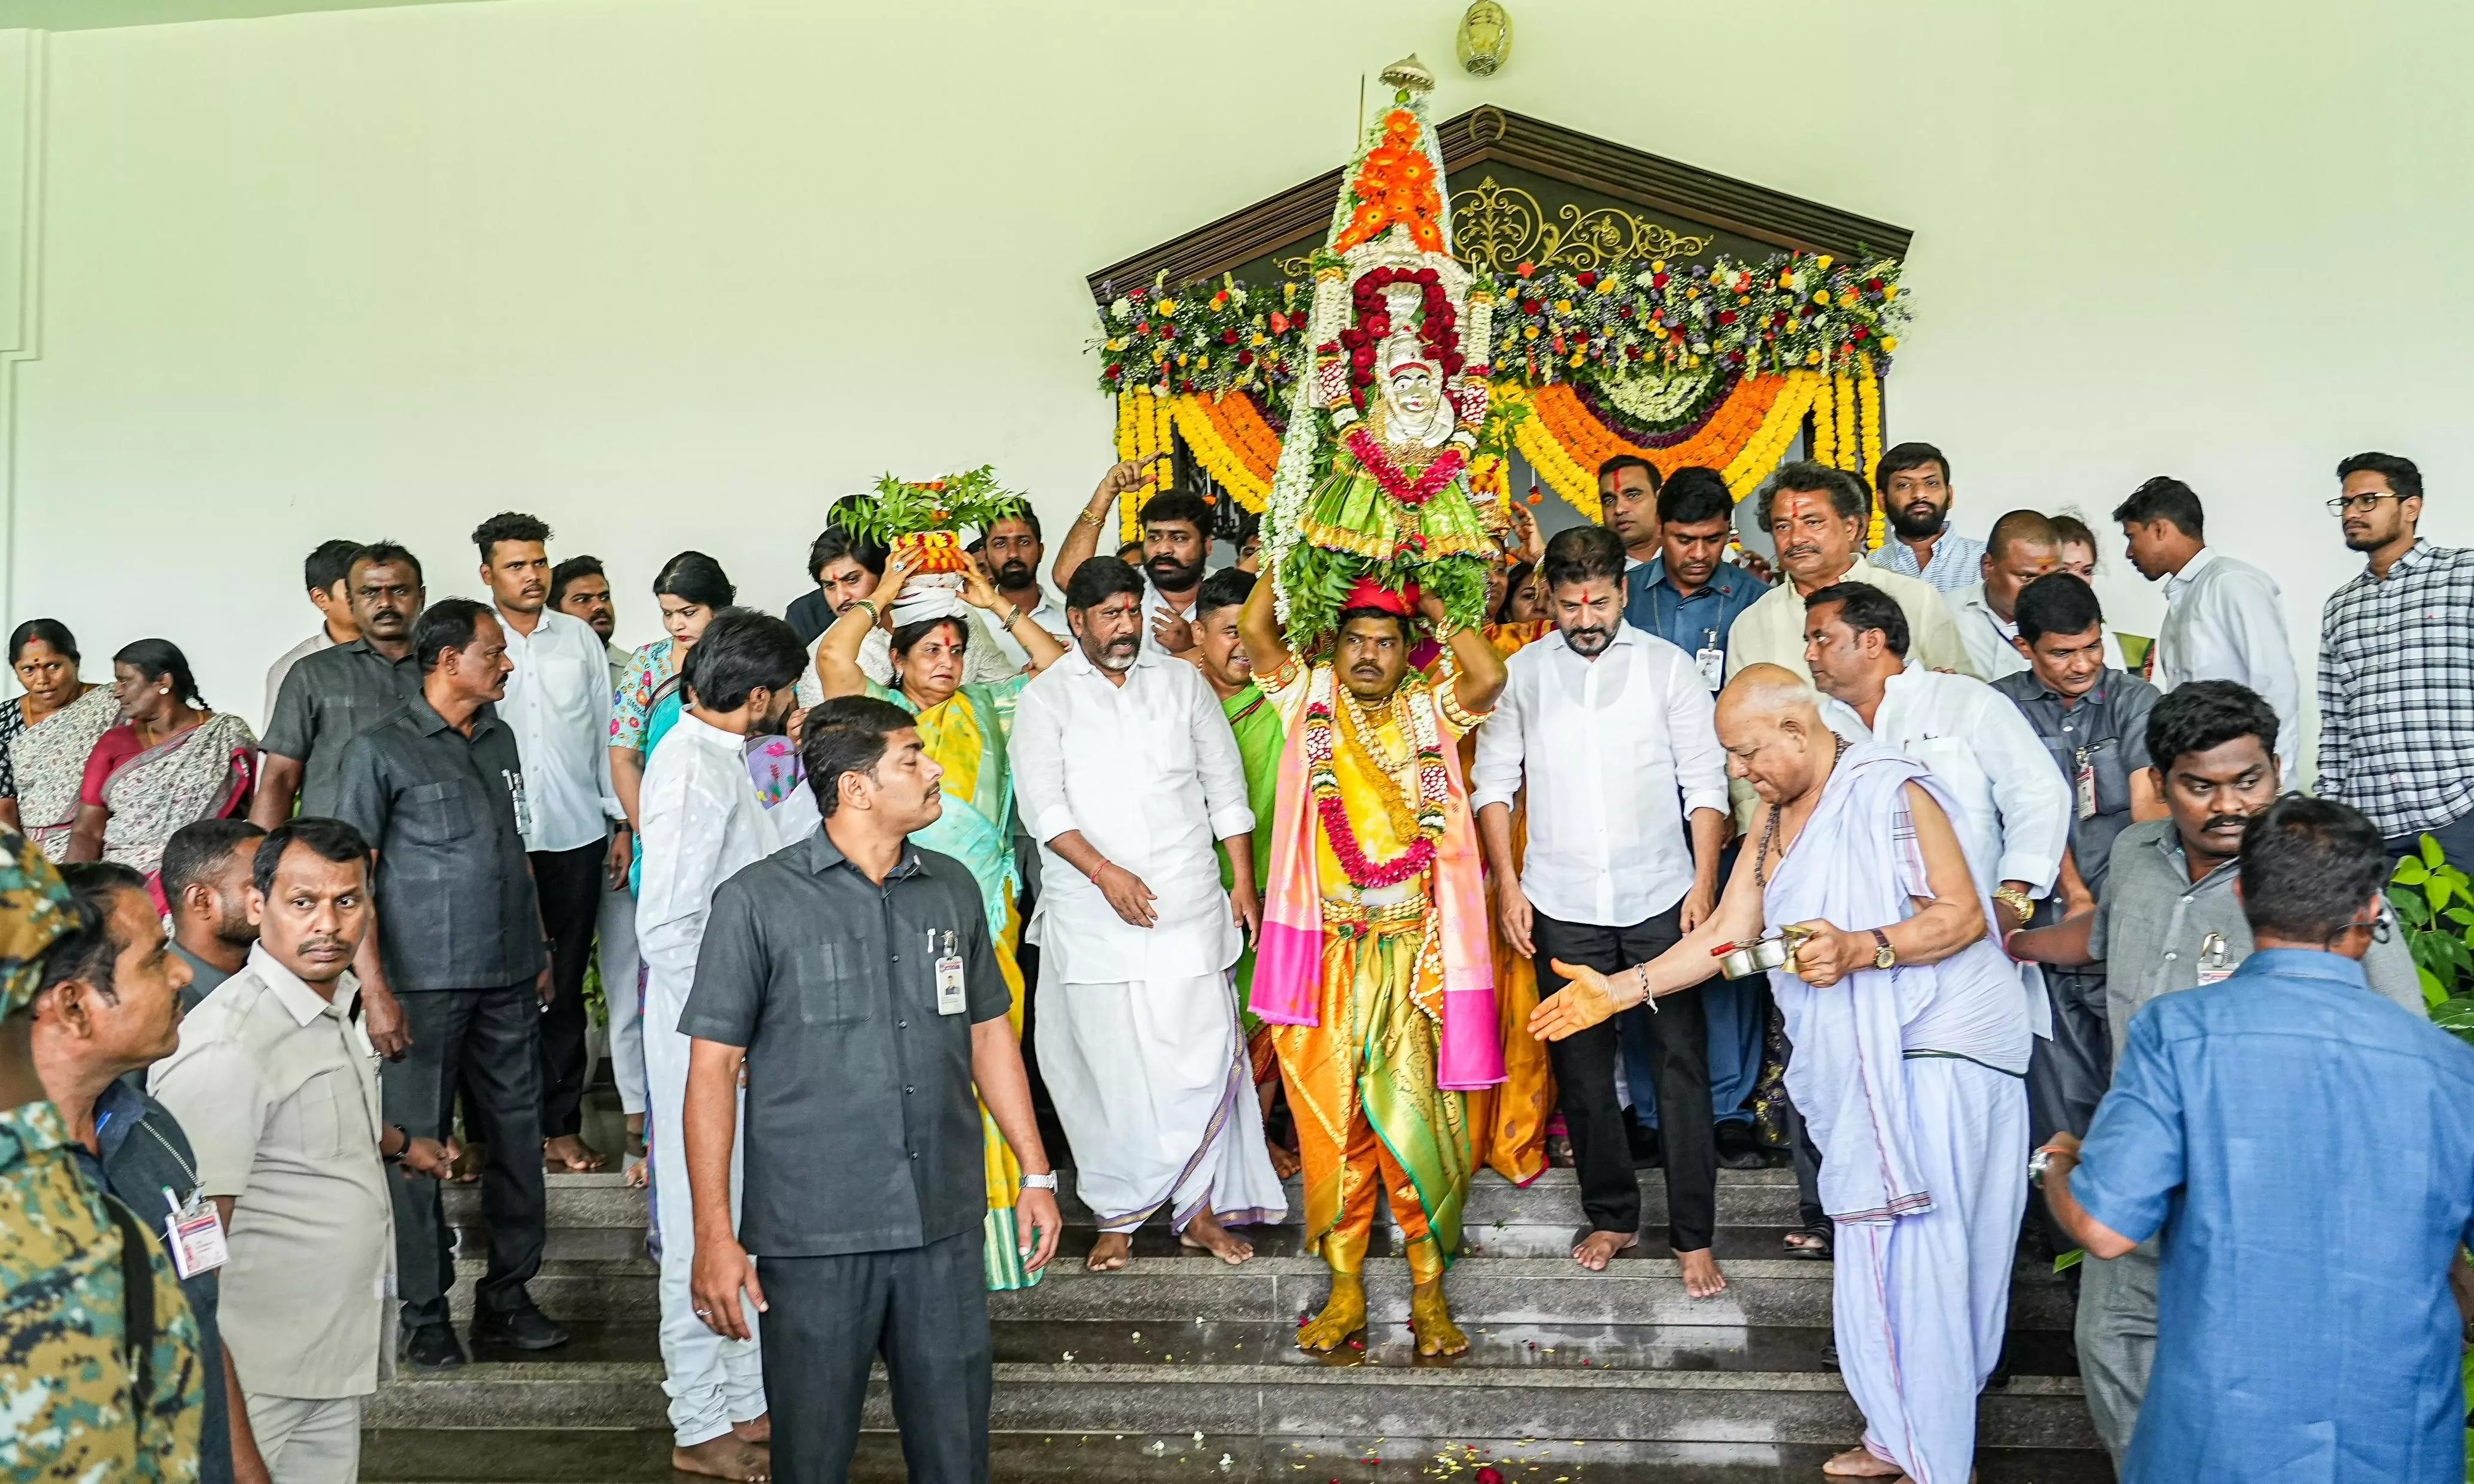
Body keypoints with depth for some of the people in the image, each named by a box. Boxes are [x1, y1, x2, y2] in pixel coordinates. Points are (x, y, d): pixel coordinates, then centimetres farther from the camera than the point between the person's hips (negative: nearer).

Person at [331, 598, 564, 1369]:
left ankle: (507, 1295, 20)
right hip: (425, 983, -6)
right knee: (416, 1142, 1)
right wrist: (373, 988, -13)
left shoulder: (500, 739, 13)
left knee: (516, 1133, 8)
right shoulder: (382, 749, -6)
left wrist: (540, 951, 17)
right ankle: (424, 1312, 12)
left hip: (508, 979, 6)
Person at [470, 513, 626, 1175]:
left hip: (576, 835, 2)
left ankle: (562, 1125, 14)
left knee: (565, 986, 6)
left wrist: (622, 822, 8)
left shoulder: (581, 640, 9)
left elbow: (606, 732, 12)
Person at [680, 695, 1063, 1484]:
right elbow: (713, 1068, -6)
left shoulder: (953, 889, 7)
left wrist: (1036, 1174, 13)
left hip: (946, 1224, 4)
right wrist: (714, 1233, -9)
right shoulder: (757, 901, -6)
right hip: (814, 1233, -3)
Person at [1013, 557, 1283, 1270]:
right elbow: (1043, 804, -6)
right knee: (1106, 1064, 2)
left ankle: (1200, 1207, 10)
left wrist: (1245, 880, 6)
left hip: (1189, 904, 2)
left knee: (1203, 1058, -2)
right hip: (1091, 915, -2)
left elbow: (1226, 785, 12)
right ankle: (1117, 1216, 14)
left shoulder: (1183, 683, 11)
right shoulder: (1045, 699, 3)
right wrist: (1105, 872, -17)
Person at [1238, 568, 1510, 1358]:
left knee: (1415, 1115, -1)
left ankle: (1429, 1289, 10)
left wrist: (1433, 605, -3)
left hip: (1413, 952, 0)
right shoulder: (1309, 699, 8)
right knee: (1330, 1115, 5)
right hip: (1325, 949, 1)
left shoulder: (1430, 710, 8)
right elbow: (1256, 629, -6)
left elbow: (1489, 676, -12)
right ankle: (1344, 1288, 15)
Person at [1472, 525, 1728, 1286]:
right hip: (1563, 903, 1)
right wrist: (1508, 886, -1)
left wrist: (1705, 882, -8)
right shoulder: (1520, 673, 3)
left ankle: (1693, 1235, 9)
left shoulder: (1668, 666, 1)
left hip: (1660, 900, -1)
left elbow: (1705, 782, 1)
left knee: (1682, 1064, 0)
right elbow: (1494, 783, 6)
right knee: (1582, 1067, 10)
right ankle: (1612, 1216, 25)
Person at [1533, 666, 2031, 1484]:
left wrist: (1858, 949, -29)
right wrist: (1622, 988, 6)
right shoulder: (1775, 815, 14)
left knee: (1925, 1257, -5)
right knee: (1872, 1257, 11)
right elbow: (1726, 934, 14)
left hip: (1940, 1048, -8)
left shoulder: (1892, 791, -11)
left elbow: (1962, 915, -15)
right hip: (1858, 1063, 8)